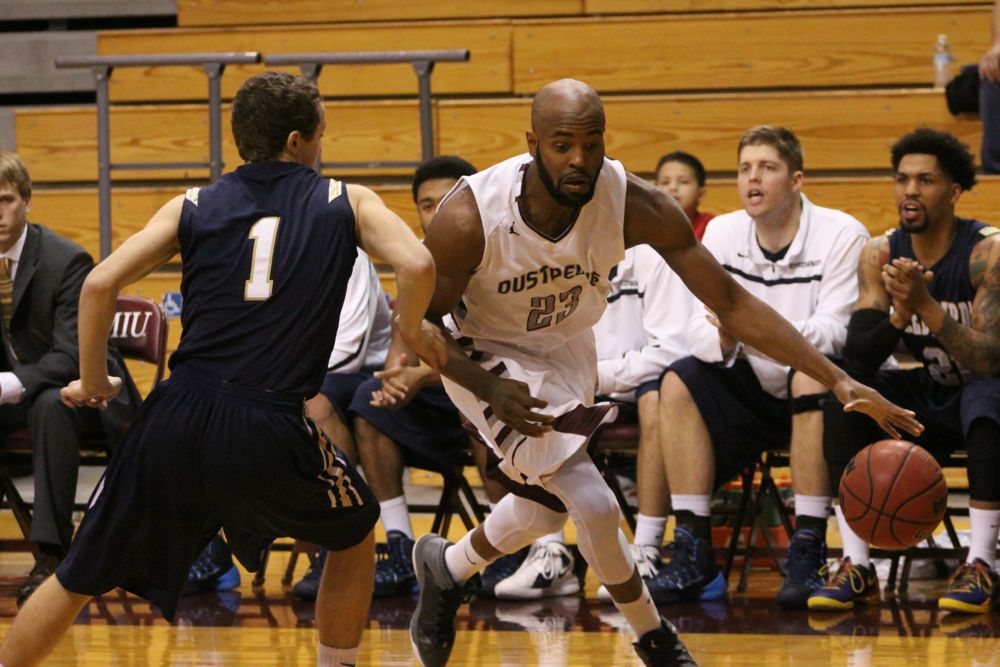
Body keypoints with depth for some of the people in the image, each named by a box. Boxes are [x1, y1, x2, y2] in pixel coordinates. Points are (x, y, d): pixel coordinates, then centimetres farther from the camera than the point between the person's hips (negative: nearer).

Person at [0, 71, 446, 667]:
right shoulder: (347, 202, 11)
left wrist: (93, 382, 17)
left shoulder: (193, 207, 14)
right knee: (355, 535, 28)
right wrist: (412, 329, 13)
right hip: (270, 429, -2)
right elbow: (417, 266, -7)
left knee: (81, 578, 15)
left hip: (176, 419, 2)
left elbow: (101, 284, 4)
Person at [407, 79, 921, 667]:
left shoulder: (635, 206, -28)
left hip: (568, 348, 5)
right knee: (593, 504, -18)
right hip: (489, 356, -5)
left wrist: (838, 380, -31)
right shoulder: (470, 218, -34)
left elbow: (730, 301, -23)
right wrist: (488, 389, -37)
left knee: (549, 504, 23)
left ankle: (447, 568, 53)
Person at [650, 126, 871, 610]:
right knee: (679, 382, -19)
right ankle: (693, 549, -20)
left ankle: (808, 552, -36)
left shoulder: (841, 235, -12)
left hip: (819, 400, -4)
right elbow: (699, 328, -5)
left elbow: (835, 331, -23)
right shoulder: (722, 233, 1)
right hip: (754, 392, 5)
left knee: (809, 373, -36)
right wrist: (723, 339, -31)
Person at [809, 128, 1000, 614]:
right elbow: (857, 357, -15)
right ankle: (856, 567, -21)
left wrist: (925, 305, -40)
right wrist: (900, 315, -35)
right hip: (929, 401, 5)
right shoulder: (880, 256, -7)